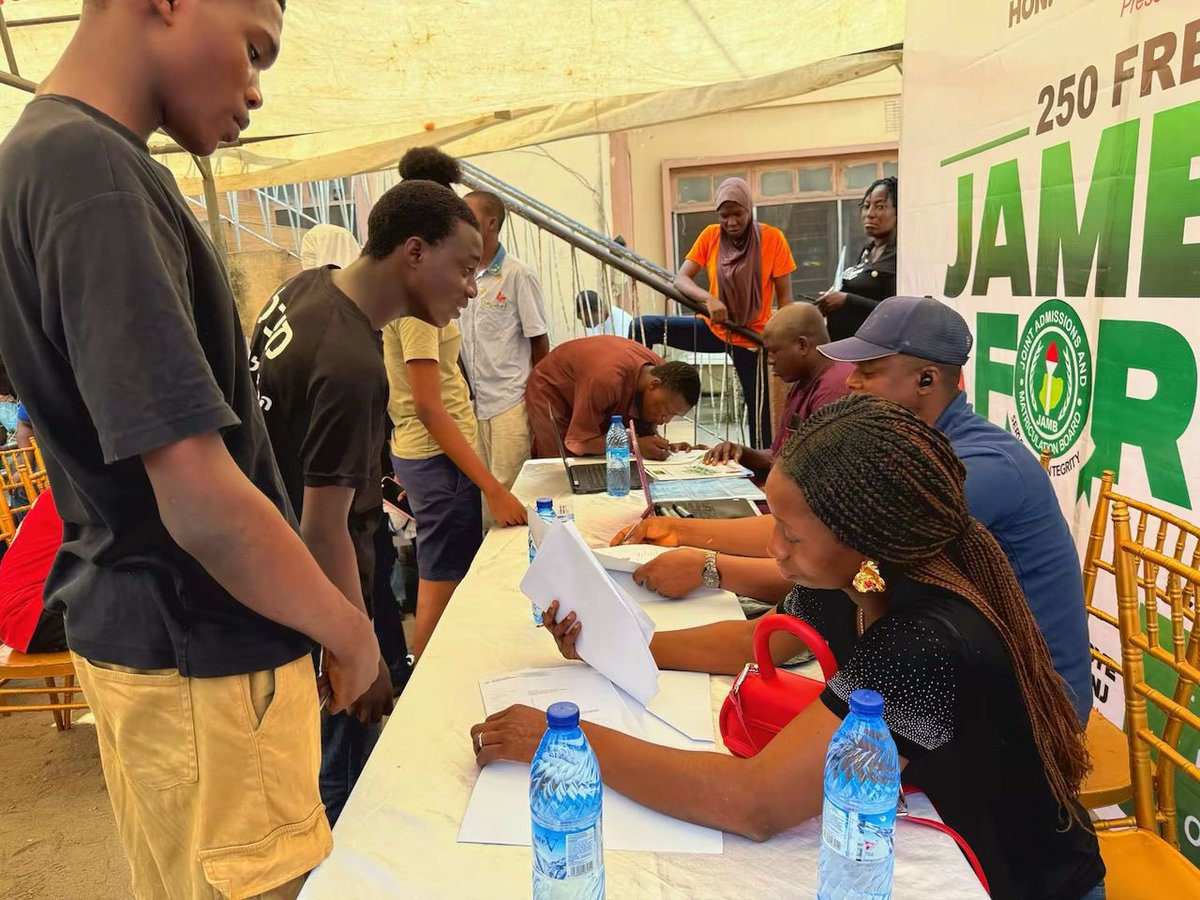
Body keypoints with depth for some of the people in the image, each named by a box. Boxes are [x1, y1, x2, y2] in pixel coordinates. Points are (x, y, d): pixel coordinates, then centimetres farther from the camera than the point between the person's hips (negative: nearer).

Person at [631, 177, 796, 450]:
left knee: (760, 416, -1)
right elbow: (680, 280, -9)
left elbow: (784, 296, -7)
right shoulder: (710, 236, -2)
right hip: (713, 328, 3)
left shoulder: (772, 238, -9)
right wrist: (708, 298, -29)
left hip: (751, 338, -3)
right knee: (644, 327, -15)